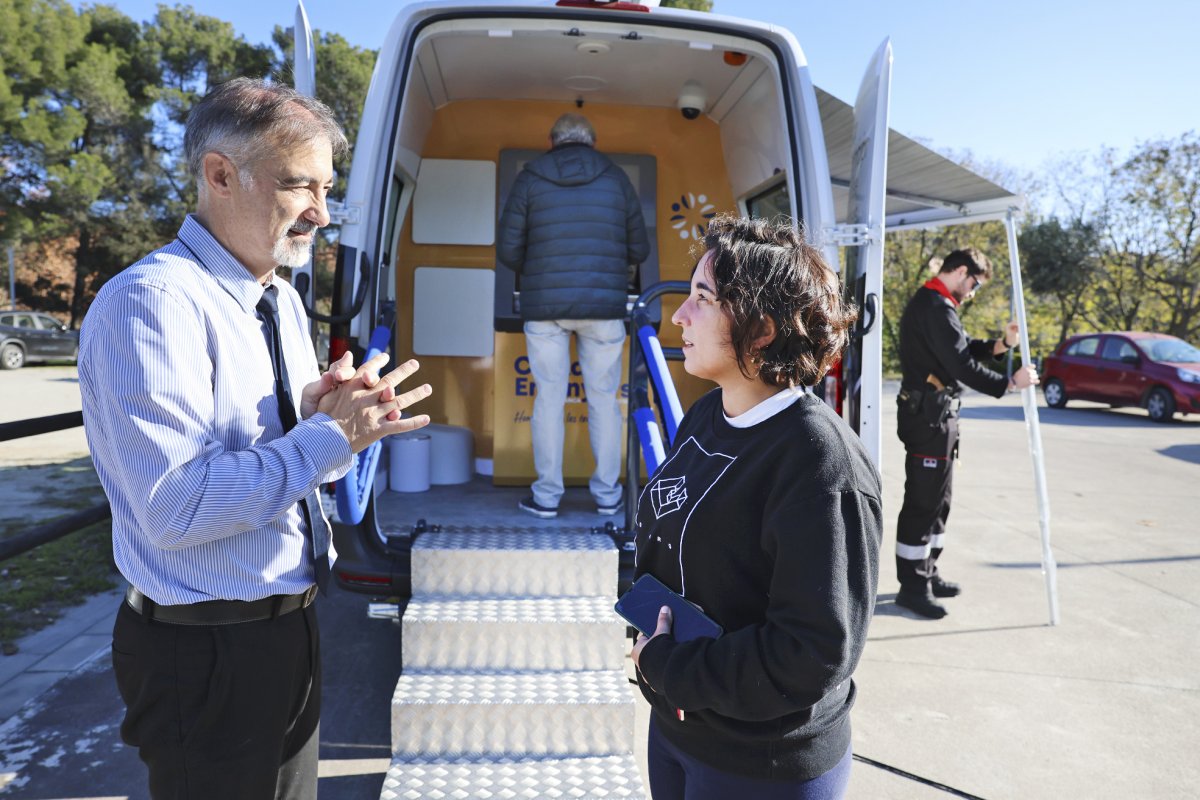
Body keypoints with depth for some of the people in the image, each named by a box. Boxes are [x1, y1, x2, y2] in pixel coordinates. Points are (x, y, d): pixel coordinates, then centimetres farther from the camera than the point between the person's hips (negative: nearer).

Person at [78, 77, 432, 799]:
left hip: (290, 626, 8)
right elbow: (176, 507, -27)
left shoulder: (284, 302, 6)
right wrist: (328, 435, -24)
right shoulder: (151, 301, -20)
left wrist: (330, 417, -10)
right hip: (207, 656, -8)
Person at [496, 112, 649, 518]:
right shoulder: (616, 178, 8)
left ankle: (546, 497, 11)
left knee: (549, 399, 6)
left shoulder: (530, 178, 5)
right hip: (604, 306, 1)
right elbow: (639, 249, 9)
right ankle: (607, 494, 15)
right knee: (603, 399, 9)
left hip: (545, 306, 0)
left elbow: (508, 249, 2)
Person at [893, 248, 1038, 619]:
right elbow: (961, 365, -21)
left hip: (930, 411, 11)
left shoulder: (927, 302, 17)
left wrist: (1001, 344, 6)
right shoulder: (936, 307, -17)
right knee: (924, 500, -6)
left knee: (937, 499, 17)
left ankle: (926, 574, 26)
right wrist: (1010, 383, -11)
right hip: (930, 413, -11)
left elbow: (960, 349, 19)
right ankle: (913, 585, 2)